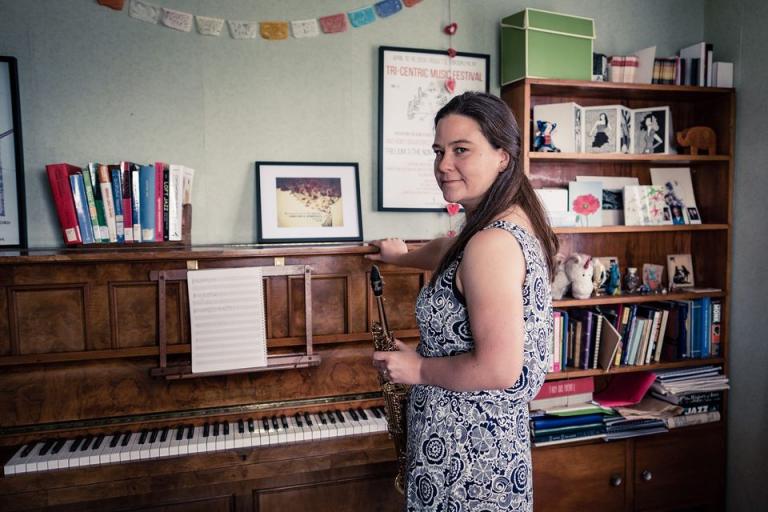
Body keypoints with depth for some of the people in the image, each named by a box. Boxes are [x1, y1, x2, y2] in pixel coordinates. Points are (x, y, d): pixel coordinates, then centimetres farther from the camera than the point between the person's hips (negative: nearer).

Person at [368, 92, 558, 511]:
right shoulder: (515, 224, 4)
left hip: (463, 454, -9)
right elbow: (451, 254, 26)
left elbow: (500, 369, -29)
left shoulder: (492, 244, -26)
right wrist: (403, 256, 41)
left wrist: (418, 369, -15)